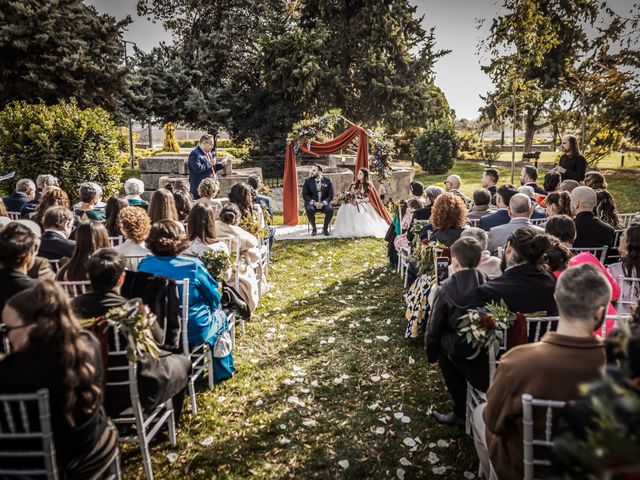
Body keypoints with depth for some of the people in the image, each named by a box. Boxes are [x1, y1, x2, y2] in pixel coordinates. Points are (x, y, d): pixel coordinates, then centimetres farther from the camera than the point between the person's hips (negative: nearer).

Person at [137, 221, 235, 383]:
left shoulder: (144, 265, -10)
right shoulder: (193, 266, -21)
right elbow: (214, 298, -9)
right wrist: (214, 308, 13)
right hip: (194, 332, -4)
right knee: (220, 316, 28)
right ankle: (223, 372, 39)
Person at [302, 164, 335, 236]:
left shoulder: (327, 181, 1)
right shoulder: (308, 181, 1)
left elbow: (331, 195, 0)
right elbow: (305, 195, -1)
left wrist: (323, 203, -18)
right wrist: (314, 202, -17)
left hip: (324, 203, 0)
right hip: (312, 203, 0)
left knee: (330, 209, -30)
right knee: (309, 209, -33)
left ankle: (325, 228, -7)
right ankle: (313, 229, -11)